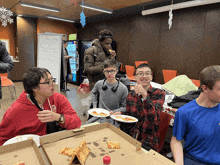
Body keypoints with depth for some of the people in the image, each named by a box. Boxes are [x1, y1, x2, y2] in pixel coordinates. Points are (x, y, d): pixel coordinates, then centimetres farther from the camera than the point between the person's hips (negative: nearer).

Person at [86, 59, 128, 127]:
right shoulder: (99, 84, -1)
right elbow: (93, 93, 23)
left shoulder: (123, 88, -12)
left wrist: (114, 112, -18)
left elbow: (125, 107, -3)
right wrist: (94, 106, 11)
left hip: (112, 119, -4)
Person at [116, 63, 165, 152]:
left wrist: (145, 95, -33)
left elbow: (153, 117, -22)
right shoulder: (131, 94, 5)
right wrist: (121, 115, -3)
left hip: (148, 142, -4)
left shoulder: (159, 94, -6)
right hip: (130, 136, 4)